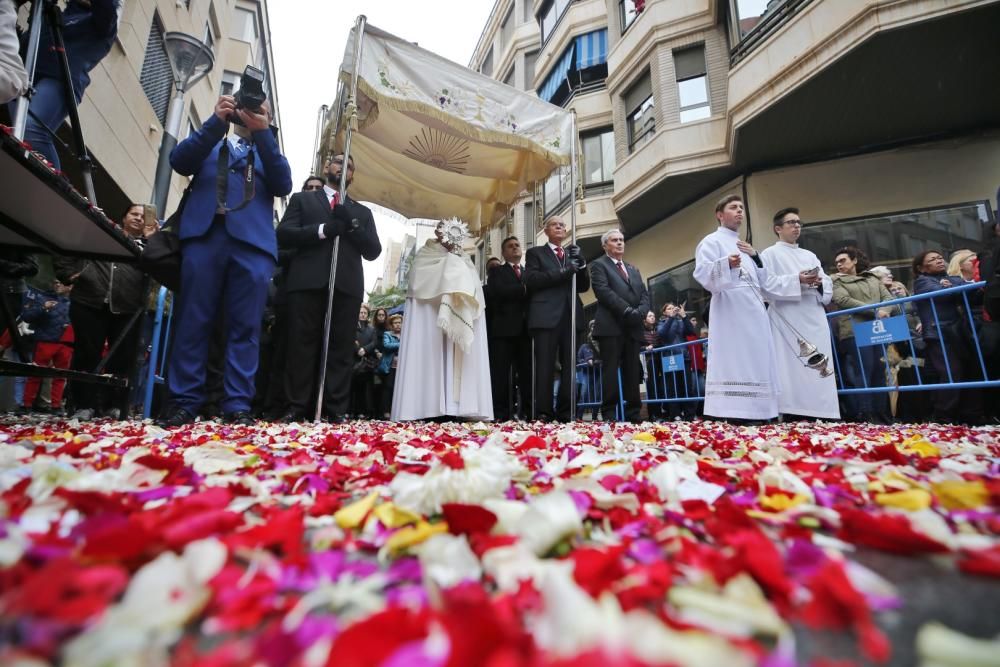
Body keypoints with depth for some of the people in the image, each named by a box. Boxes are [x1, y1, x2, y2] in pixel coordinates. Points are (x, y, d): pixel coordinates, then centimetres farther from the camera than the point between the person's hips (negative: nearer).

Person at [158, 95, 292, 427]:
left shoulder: (270, 154, 26)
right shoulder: (209, 143, 28)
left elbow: (283, 185, 6)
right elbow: (179, 161, 8)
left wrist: (262, 132, 0)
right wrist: (216, 121, 1)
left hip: (252, 242, 0)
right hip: (205, 234, 1)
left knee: (245, 327, -7)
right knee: (193, 322, -5)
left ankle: (238, 405, -7)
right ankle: (184, 402, -1)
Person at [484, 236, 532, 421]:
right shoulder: (497, 271, 12)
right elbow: (497, 291, -8)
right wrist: (523, 290, -11)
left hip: (526, 328, 3)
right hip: (504, 327, -3)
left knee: (526, 372, 2)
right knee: (501, 373, -3)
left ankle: (526, 411, 6)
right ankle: (500, 412, 0)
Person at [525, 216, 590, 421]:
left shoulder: (573, 253, 25)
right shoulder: (535, 252, 13)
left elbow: (584, 286, 18)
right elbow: (531, 280, -4)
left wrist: (580, 263, 1)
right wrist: (563, 272, -11)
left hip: (570, 316, 4)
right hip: (546, 316, -4)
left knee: (569, 367, 1)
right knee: (545, 367, -7)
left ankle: (565, 413, 6)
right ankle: (543, 414, -4)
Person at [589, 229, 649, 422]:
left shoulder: (633, 269, 27)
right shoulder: (599, 265, 7)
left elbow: (645, 295, 16)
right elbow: (604, 291, -10)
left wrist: (639, 312, -5)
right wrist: (627, 310, -16)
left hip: (633, 328, 6)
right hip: (611, 326, -6)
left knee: (633, 373, 4)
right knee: (611, 371, -7)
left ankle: (633, 414, 8)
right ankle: (609, 415, -4)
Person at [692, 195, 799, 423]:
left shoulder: (745, 247, 28)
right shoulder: (712, 241, 4)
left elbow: (761, 285, 28)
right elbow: (702, 273, -15)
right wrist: (726, 264, -33)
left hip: (754, 315, 8)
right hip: (731, 315, -8)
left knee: (756, 367, 3)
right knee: (734, 367, -15)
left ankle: (755, 417, 5)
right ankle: (731, 417, -15)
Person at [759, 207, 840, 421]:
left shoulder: (810, 255, 26)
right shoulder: (769, 254, 9)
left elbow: (828, 284, 18)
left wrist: (819, 283, -5)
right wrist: (797, 280, -16)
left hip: (815, 319, 6)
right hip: (788, 321, -6)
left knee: (819, 369, 0)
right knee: (793, 370, -11)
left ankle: (820, 416, 2)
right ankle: (792, 416, -11)